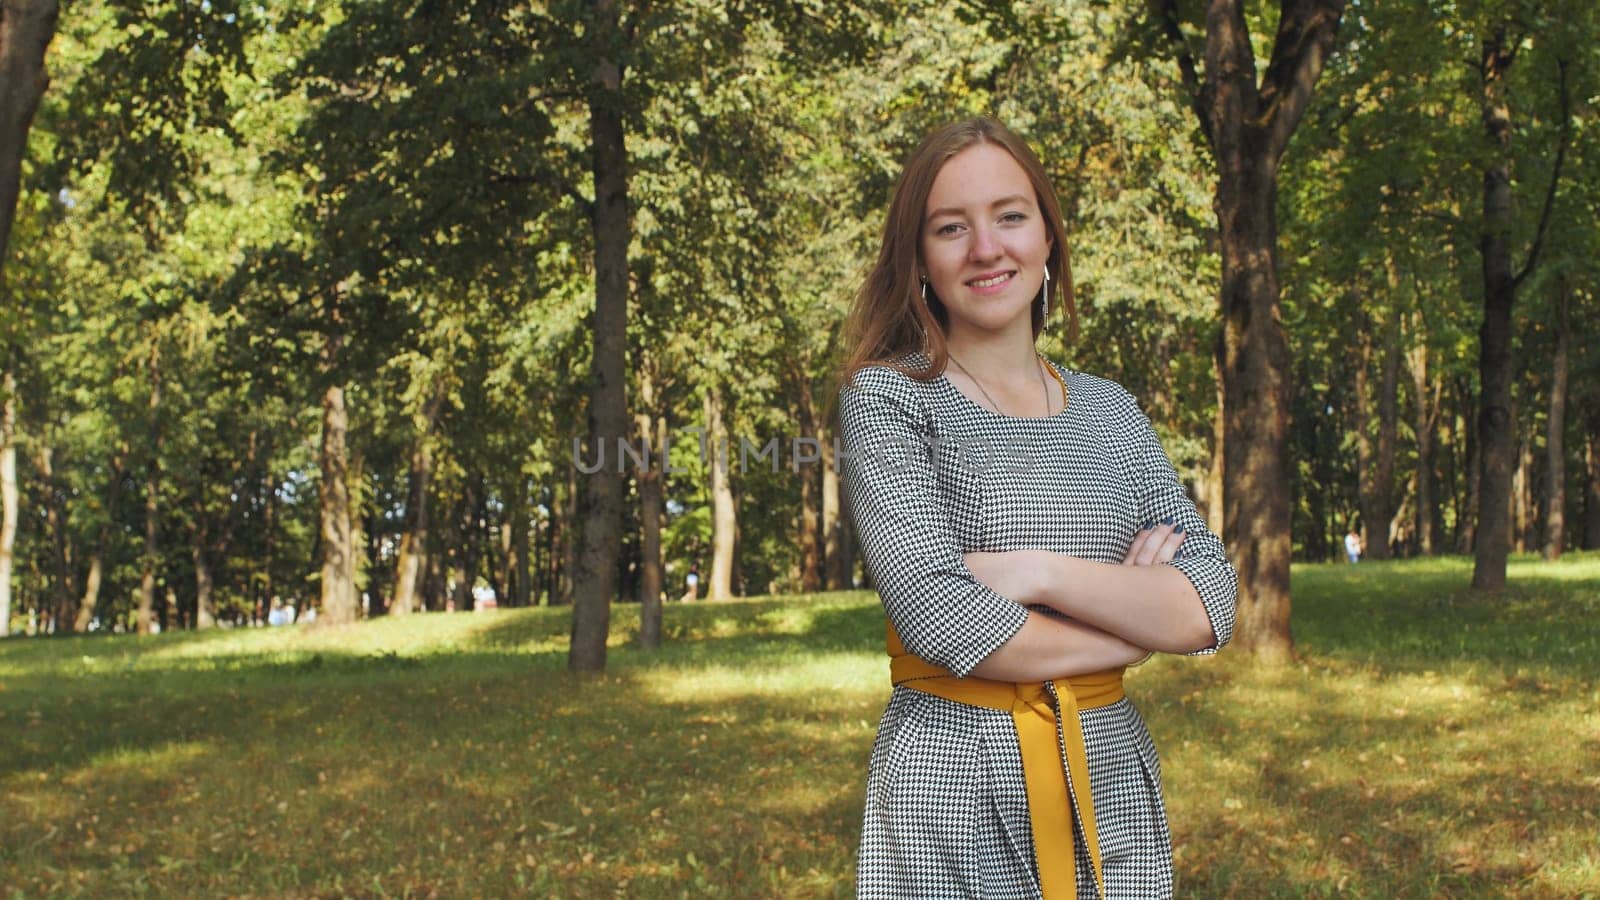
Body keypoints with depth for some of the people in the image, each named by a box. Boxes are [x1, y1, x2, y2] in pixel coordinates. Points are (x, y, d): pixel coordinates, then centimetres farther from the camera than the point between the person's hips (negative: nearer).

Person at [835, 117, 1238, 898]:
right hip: (951, 803, -4)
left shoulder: (1108, 411, 8)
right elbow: (938, 617, -17)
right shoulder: (887, 398, -5)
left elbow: (1211, 607, -2)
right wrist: (1138, 629, -7)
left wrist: (1040, 571, -16)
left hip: (1110, 787, 4)